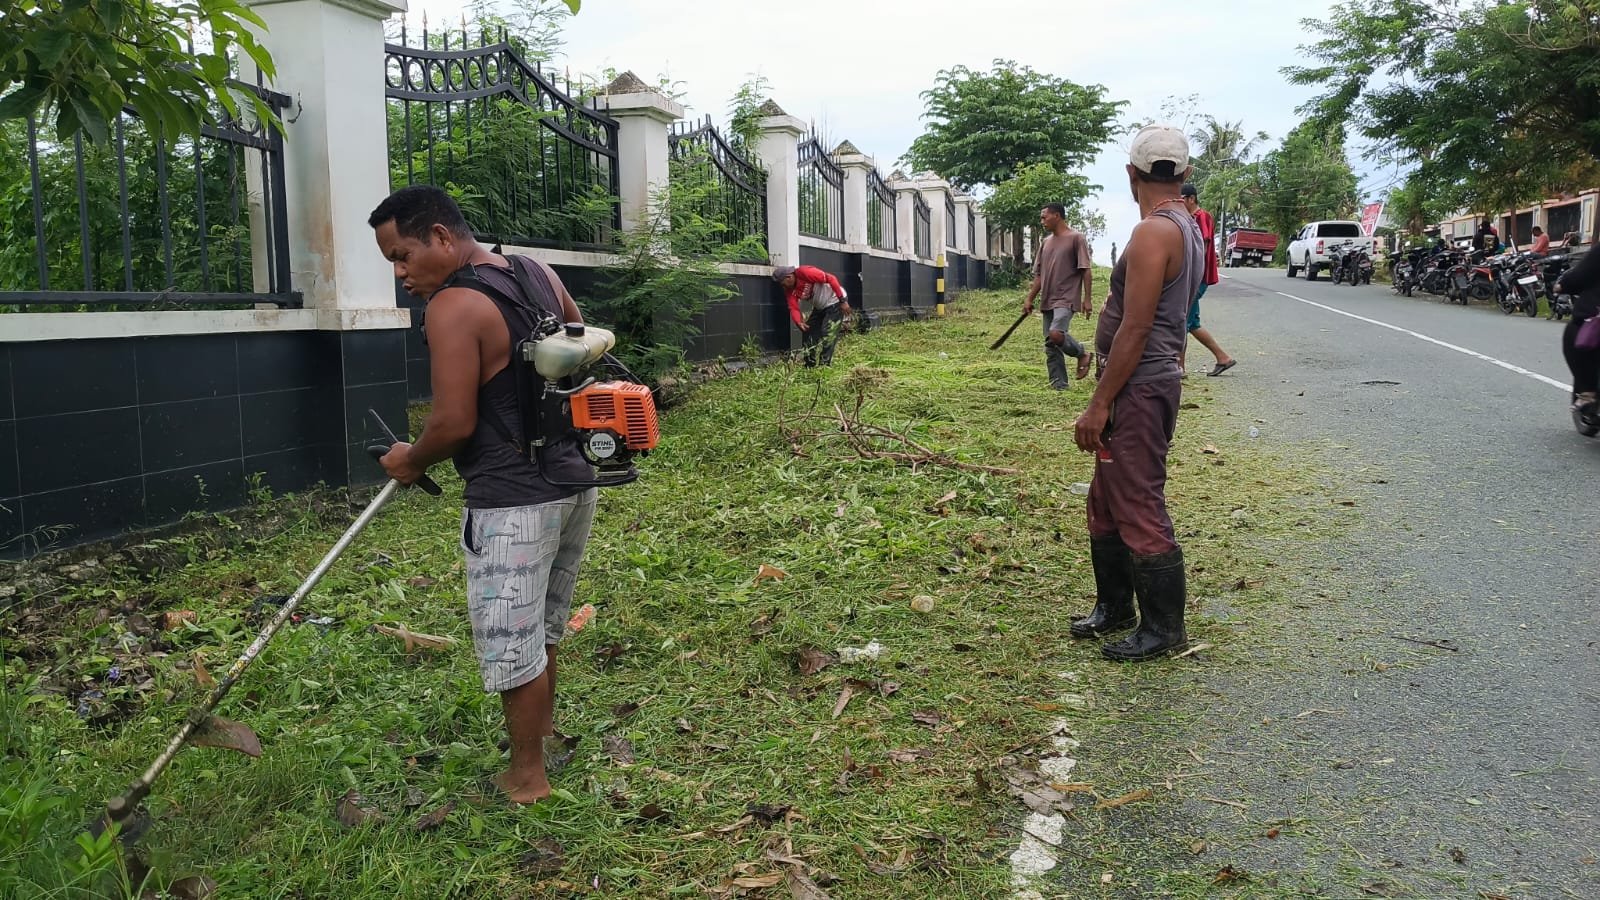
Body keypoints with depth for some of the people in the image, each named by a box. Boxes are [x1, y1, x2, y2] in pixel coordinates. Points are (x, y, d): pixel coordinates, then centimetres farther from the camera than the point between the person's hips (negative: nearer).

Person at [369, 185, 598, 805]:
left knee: (511, 641, 5)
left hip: (512, 501, -9)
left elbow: (456, 422, -20)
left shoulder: (452, 307, -18)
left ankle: (527, 776, 18)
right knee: (541, 625, 25)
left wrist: (411, 461, -1)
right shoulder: (540, 274, 7)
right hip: (575, 479, 9)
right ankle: (541, 724, 42)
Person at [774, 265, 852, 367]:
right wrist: (799, 322, -31)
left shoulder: (804, 272, -27)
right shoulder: (790, 290, -2)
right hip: (819, 307, 9)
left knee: (827, 335, -15)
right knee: (808, 332, 8)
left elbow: (831, 279, -28)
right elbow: (793, 308, -9)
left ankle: (825, 365, -9)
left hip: (835, 302, -9)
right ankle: (811, 365, 16)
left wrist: (843, 301, -28)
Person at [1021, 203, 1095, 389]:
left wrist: (1087, 299, -14)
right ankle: (1059, 385, 11)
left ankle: (1082, 354, 0)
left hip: (1067, 299, -7)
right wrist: (1029, 299, 12)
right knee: (1050, 346, 5)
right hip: (1048, 301, 8)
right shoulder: (1046, 242, 16)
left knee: (1056, 334, -27)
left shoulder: (1076, 238, -4)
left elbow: (1086, 270, -8)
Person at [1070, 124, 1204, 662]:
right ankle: (1114, 606, 30)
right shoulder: (1187, 229, 14)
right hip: (1151, 381, 11)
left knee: (1140, 510, -3)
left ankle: (1163, 628, 8)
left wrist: (1099, 404, -19)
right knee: (1106, 502, 18)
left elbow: (1135, 330, -22)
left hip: (1140, 389, -11)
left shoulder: (1154, 232, -18)